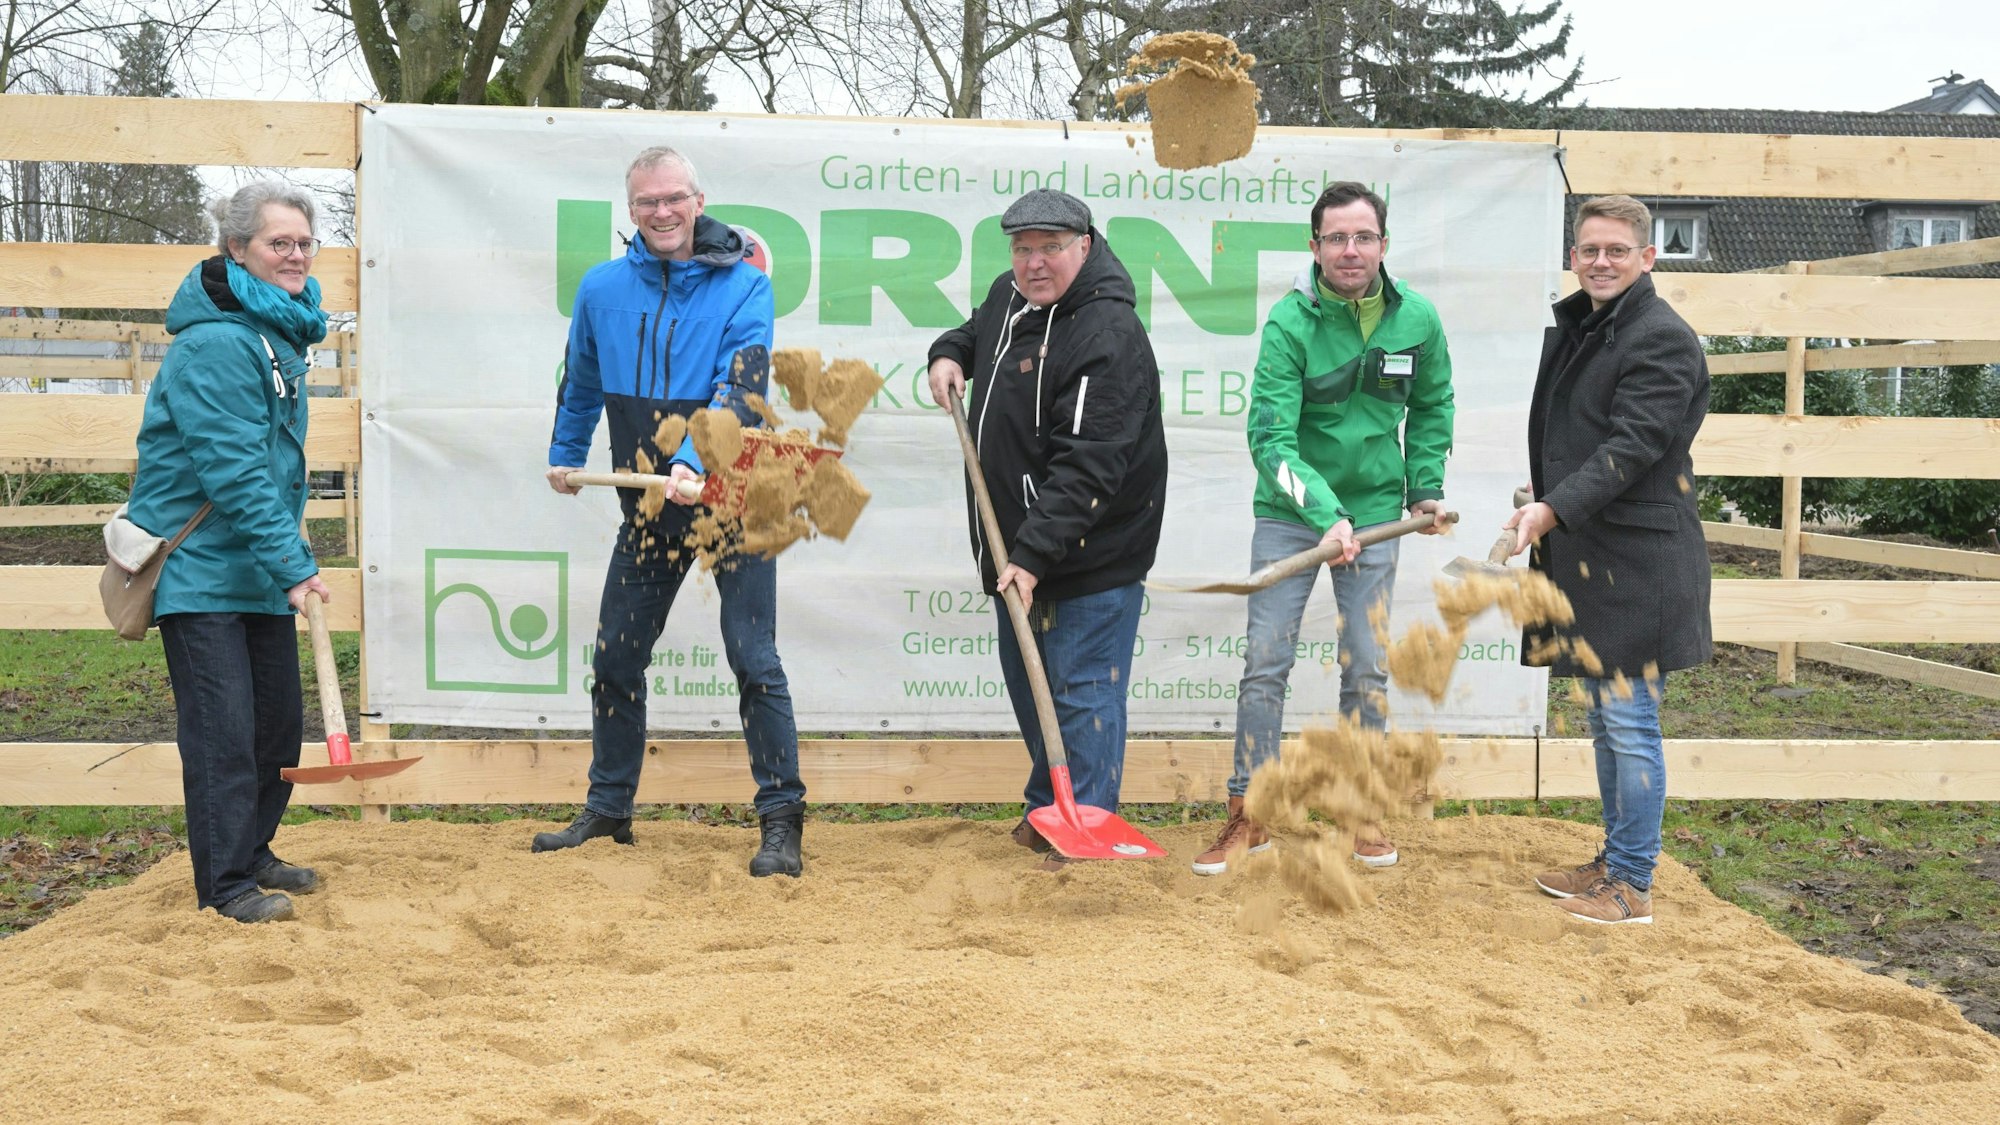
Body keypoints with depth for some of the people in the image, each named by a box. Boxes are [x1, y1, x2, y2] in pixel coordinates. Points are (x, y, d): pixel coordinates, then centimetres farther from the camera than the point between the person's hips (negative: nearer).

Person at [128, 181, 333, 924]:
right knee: (221, 725, -6)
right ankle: (226, 882, 4)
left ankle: (253, 852, 29)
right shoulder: (214, 343, -19)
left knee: (278, 717, 13)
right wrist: (293, 564, -25)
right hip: (198, 563, -9)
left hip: (259, 567, 9)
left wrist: (290, 541, 14)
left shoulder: (285, 331, 11)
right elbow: (234, 471, -24)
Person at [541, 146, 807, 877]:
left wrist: (694, 462, -35)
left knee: (754, 661, -6)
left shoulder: (744, 285, -9)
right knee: (615, 659, 10)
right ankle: (608, 810, 25)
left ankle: (781, 822, 2)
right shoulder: (602, 288, 4)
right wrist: (564, 454, 31)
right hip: (647, 507, 5)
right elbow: (581, 381, 22)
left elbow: (740, 388, -22)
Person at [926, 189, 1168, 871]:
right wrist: (950, 353, 11)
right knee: (1027, 681, 20)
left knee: (1082, 689, -4)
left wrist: (1035, 553, -33)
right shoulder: (1008, 298, 6)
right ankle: (1046, 810, 36)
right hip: (1019, 543, 10)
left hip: (1091, 553, -10)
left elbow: (1087, 468, -29)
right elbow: (977, 330, 34)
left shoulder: (1108, 337, -23)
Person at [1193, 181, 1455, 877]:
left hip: (1373, 511, 3)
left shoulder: (1416, 319, -5)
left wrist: (1426, 488, 8)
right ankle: (1249, 815, 8)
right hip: (1290, 512, -2)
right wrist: (1323, 515, -32)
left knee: (1367, 667, 7)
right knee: (1266, 661, -2)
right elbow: (1270, 437, -22)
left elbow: (1432, 407, 13)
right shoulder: (1290, 323, -16)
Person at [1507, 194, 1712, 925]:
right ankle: (1613, 862, 30)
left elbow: (1631, 447, -23)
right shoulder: (1574, 328, 16)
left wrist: (1554, 508, -31)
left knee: (1630, 722, -3)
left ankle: (1633, 886, 6)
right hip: (1583, 555, 10)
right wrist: (1545, 514, 19)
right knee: (1603, 718, 17)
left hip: (1637, 561, -9)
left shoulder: (1662, 340, -13)